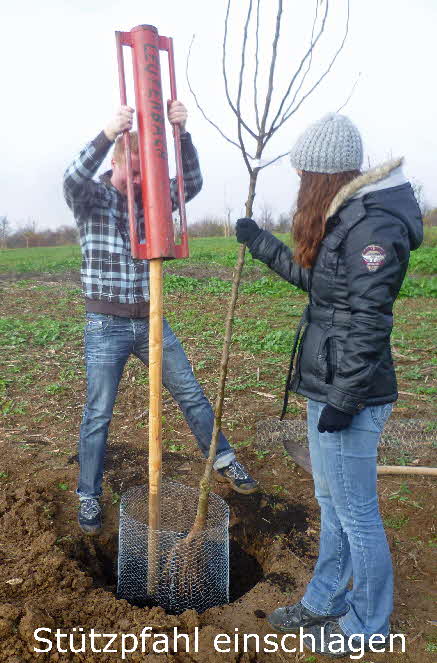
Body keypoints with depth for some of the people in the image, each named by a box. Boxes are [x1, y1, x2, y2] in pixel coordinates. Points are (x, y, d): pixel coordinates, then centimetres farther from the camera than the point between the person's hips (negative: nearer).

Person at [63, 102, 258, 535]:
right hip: (106, 325, -3)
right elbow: (72, 180, -27)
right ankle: (89, 496, 23)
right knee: (98, 415, 5)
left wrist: (182, 134, -22)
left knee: (191, 394, 11)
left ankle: (223, 460, 30)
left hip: (151, 321, 4)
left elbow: (191, 184, -7)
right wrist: (108, 135, -41)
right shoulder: (91, 200, -4)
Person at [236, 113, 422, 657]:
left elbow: (369, 322, -22)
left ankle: (366, 625, 32)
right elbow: (311, 275, 26)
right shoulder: (348, 219, 12)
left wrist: (344, 400, -20)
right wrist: (260, 243, 30)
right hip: (329, 387, 10)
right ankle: (323, 602, 41)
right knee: (332, 503, 21)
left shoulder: (375, 225, -18)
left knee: (355, 513, 8)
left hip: (347, 394, -10)